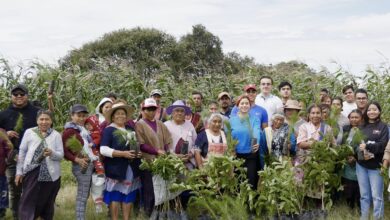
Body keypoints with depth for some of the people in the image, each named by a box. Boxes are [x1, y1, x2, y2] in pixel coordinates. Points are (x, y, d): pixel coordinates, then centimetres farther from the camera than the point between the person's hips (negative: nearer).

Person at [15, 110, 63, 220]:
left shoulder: (56, 135, 5)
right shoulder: (29, 132, 5)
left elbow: (61, 155, 0)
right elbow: (22, 152, 7)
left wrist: (52, 153, -21)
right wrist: (19, 171, 4)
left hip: (50, 174, 1)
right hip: (31, 172, 0)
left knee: (47, 203, 11)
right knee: (28, 202, -4)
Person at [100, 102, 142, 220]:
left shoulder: (130, 129, 15)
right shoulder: (109, 130, -5)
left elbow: (136, 145, 28)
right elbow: (103, 150, -15)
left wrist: (139, 153, 5)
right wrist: (123, 154, -20)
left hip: (131, 169, 6)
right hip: (116, 169, -6)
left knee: (129, 196, 9)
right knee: (115, 197, -1)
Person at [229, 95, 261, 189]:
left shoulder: (255, 119, 0)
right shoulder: (231, 120, 2)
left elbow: (256, 132, -18)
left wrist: (257, 143, -38)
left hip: (251, 155, 0)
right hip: (236, 155, 1)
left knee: (251, 180, 3)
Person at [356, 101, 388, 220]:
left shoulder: (383, 127, 1)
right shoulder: (362, 127, 11)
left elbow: (383, 145, -10)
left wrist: (367, 146, -21)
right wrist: (361, 152, -14)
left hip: (375, 166, -3)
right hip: (361, 165, 4)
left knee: (376, 196, -4)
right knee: (364, 195, 9)